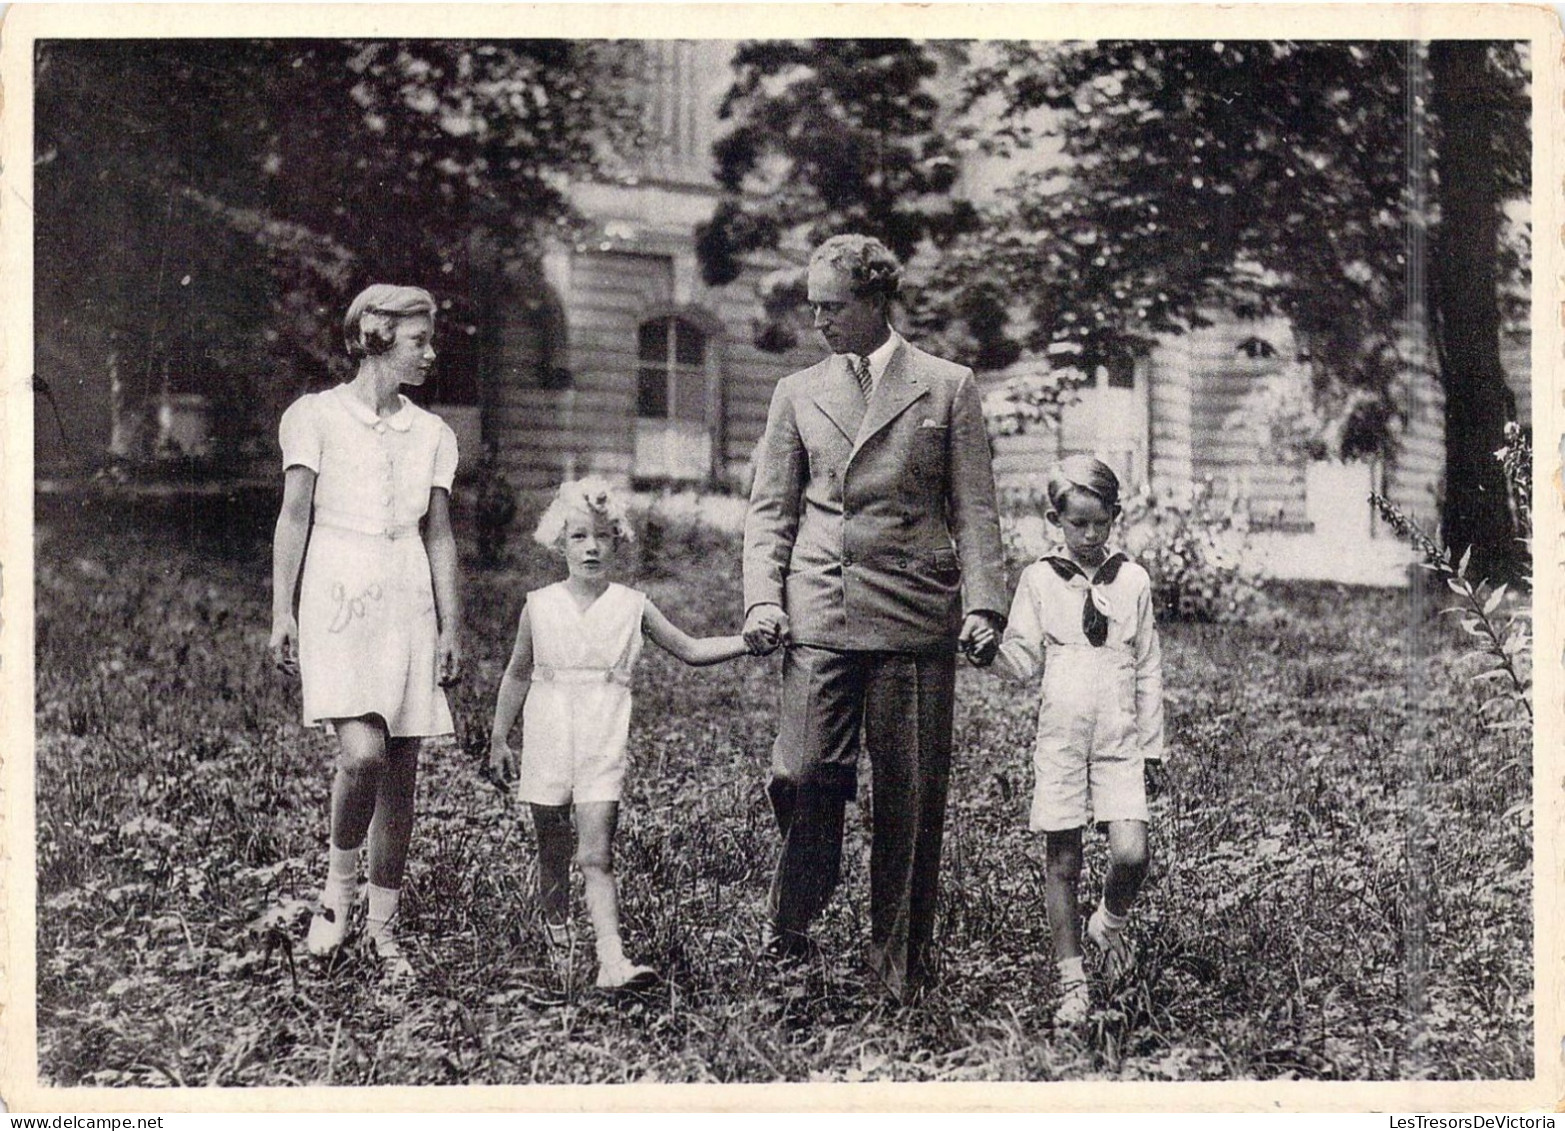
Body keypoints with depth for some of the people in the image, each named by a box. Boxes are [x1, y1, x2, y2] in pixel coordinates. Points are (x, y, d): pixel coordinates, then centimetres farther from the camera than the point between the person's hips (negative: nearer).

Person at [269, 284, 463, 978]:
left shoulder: (432, 434, 12)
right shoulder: (315, 416, 1)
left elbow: (440, 536, 13)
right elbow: (294, 518, -1)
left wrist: (451, 629, 7)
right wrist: (282, 612, -8)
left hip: (409, 608, 4)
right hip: (338, 601, -4)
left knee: (401, 771, 3)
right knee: (363, 752, -21)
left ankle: (382, 927, 14)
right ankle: (338, 883, 5)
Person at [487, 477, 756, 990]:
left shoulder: (632, 607, 4)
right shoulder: (539, 606, 5)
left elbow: (690, 650, 10)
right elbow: (517, 675, 14)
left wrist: (748, 641, -2)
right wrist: (499, 741, 16)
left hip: (603, 748, -1)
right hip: (547, 743, 1)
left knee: (596, 856, -10)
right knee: (553, 853, 10)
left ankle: (611, 958, -18)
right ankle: (556, 927, 31)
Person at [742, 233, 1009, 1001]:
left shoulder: (948, 388, 7)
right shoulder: (798, 392, 13)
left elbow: (974, 510, 5)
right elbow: (770, 507, 13)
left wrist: (982, 605, -5)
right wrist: (763, 598, 0)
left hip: (914, 616, -1)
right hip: (819, 613, 1)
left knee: (910, 794, 2)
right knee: (802, 774, -11)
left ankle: (900, 966, 14)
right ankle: (793, 923, 13)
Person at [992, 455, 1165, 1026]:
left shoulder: (1133, 580, 6)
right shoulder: (1039, 580, 3)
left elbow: (1149, 669, 11)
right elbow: (1024, 662, 1)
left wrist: (1153, 745, 11)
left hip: (1120, 741, 1)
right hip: (1059, 738, 0)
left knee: (1131, 855, -13)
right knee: (1061, 862, 2)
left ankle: (1108, 924, 19)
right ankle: (1072, 983, 13)